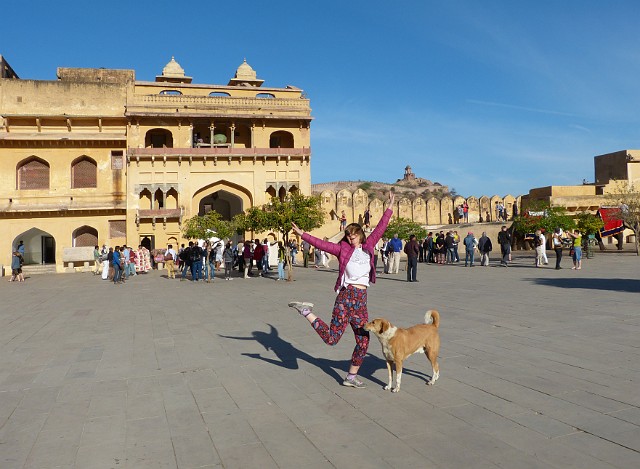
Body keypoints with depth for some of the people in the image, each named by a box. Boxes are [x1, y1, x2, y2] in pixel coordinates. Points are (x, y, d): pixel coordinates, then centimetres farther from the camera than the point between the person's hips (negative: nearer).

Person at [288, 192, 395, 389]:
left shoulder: (368, 246, 16)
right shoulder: (342, 248, 5)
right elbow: (322, 244, -1)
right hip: (346, 295, -5)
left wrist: (390, 207, 27)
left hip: (362, 300, 5)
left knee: (363, 341, 8)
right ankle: (306, 311, 7)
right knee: (331, 338, -10)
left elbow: (380, 228, 22)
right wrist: (303, 235, -9)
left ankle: (351, 377, 22)